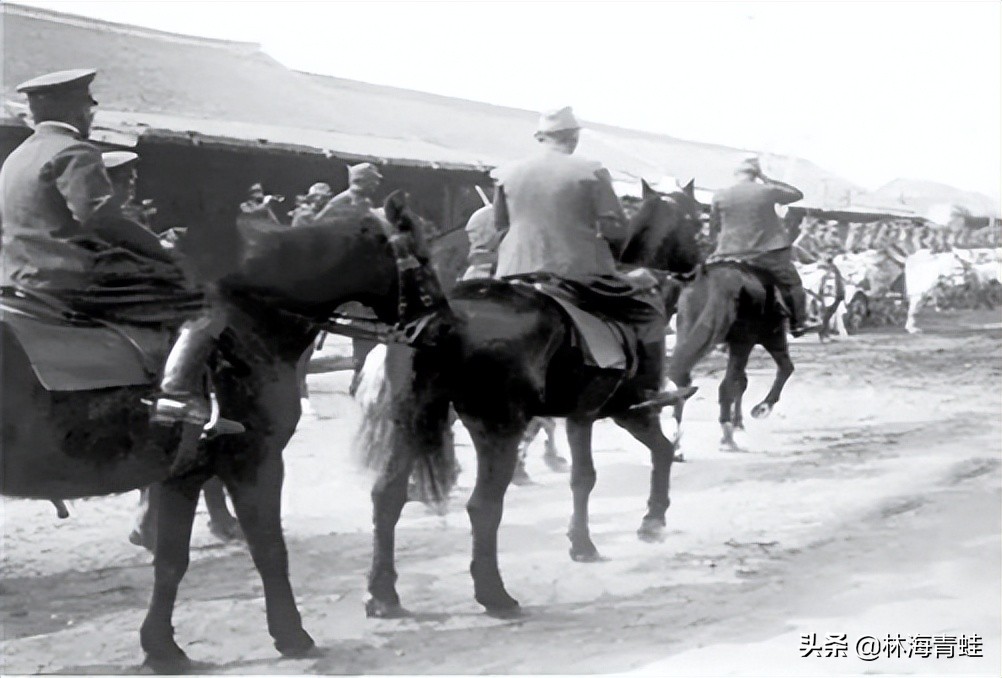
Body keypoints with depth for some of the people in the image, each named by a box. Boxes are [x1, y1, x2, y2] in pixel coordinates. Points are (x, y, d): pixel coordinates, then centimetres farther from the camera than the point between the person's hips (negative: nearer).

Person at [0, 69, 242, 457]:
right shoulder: (74, 152, -9)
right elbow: (99, 215, -23)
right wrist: (162, 251, -17)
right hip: (77, 281, -10)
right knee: (204, 310, -12)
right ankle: (180, 394, -31)